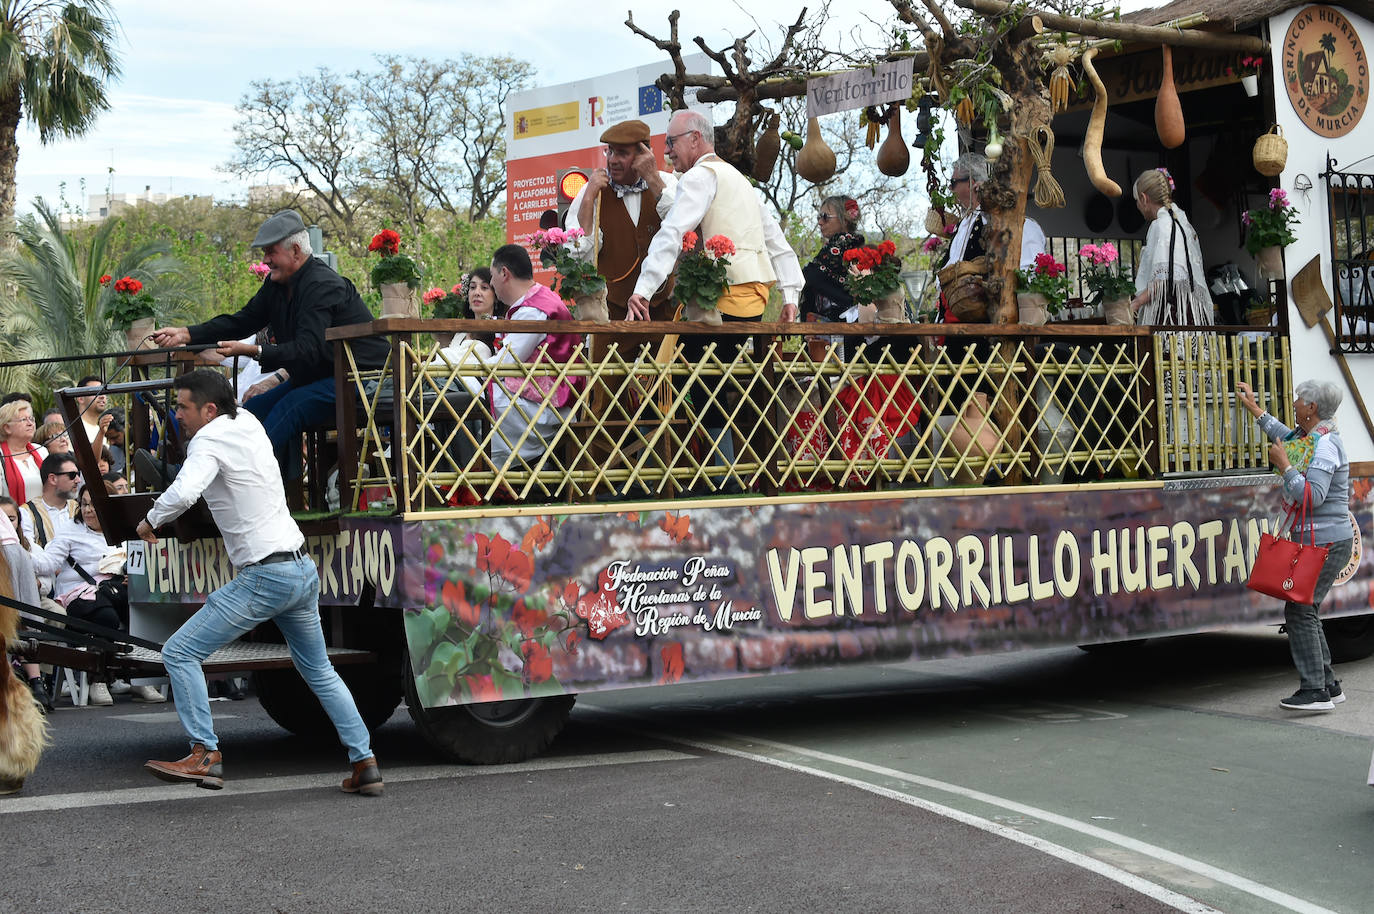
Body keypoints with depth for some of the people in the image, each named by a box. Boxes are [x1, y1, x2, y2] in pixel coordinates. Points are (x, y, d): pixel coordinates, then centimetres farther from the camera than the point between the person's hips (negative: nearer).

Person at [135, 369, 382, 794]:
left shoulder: (209, 439, -11)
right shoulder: (249, 423, 12)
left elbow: (184, 492, -29)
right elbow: (234, 403, 39)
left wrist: (150, 520, -13)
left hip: (264, 578, -9)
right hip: (304, 570, 9)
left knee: (179, 653, -3)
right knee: (319, 671, 21)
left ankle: (205, 756, -7)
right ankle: (365, 763, 18)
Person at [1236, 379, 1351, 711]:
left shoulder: (1325, 445, -17)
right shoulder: (1309, 438, 13)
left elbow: (1314, 496, -26)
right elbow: (1284, 435, 37)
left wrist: (1284, 465, -18)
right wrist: (1252, 407, 43)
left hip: (1325, 543, -10)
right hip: (1315, 540, 10)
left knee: (1300, 611, -10)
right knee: (1304, 610, 12)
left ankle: (1315, 691, -9)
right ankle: (1328, 685, 17)